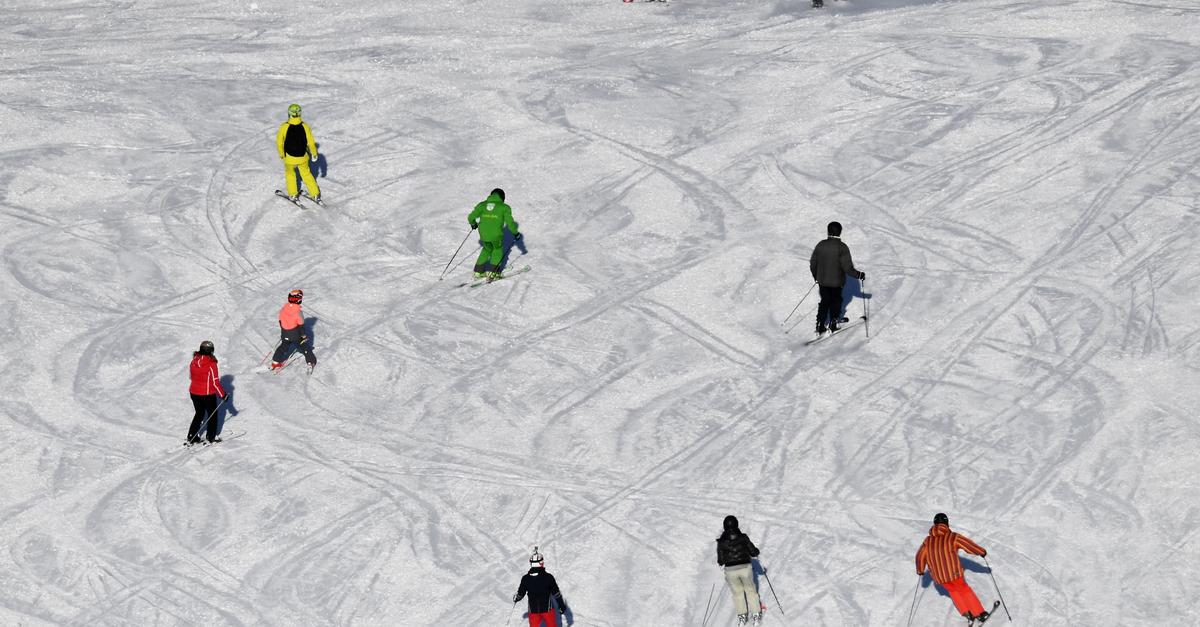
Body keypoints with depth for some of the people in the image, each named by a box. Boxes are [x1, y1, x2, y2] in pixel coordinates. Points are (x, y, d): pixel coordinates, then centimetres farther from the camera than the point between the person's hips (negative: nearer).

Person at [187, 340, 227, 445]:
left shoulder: (194, 362, -4)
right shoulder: (211, 364, -21)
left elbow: (191, 376, 9)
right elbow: (215, 382, -18)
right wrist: (222, 394, -7)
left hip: (194, 392, 5)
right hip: (208, 394, -5)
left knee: (199, 414, 20)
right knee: (212, 414, 15)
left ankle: (192, 437, 15)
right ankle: (211, 437, 20)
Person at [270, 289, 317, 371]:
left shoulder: (283, 309, -7)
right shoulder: (298, 312, -22)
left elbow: (280, 321, 5)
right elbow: (301, 326, -16)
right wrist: (304, 336, -3)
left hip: (285, 334, 4)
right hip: (296, 335, -4)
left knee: (284, 346, 22)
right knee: (304, 346, 14)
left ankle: (275, 362, 21)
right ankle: (311, 362, 16)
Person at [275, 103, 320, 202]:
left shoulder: (284, 127, -20)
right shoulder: (305, 126, -17)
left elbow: (279, 142, -10)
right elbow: (311, 142, -9)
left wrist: (281, 154, 9)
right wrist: (314, 153, 9)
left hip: (289, 157, -1)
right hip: (303, 157, 1)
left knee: (290, 173, 26)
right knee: (306, 174, 22)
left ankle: (293, 195, 31)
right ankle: (315, 194, 25)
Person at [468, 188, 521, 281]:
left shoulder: (482, 205, 10)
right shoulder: (504, 207, 3)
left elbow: (471, 217, 9)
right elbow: (510, 222, -1)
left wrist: (473, 223, 31)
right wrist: (515, 233, 13)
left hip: (483, 233, 3)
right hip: (496, 234, -3)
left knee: (487, 249, 28)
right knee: (498, 250, 21)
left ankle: (478, 271, 25)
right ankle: (492, 272, 8)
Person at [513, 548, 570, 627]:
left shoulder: (525, 579, -8)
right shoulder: (548, 577, -14)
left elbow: (520, 594, 4)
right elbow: (557, 594, -7)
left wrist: (515, 599, 27)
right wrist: (563, 606, 5)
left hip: (533, 611, 1)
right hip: (547, 609, -1)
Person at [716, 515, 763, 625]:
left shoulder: (721, 542, -9)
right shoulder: (743, 538, -11)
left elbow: (721, 561, -6)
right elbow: (753, 552, -5)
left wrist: (720, 560, 17)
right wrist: (756, 551, 17)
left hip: (730, 570, 0)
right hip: (745, 567, 0)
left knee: (737, 592, 21)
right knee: (751, 590, 19)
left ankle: (742, 616, 23)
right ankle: (757, 615, 21)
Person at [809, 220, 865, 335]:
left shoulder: (821, 245, -5)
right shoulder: (842, 247, -17)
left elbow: (813, 263, 2)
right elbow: (848, 267, -20)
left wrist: (815, 275, 20)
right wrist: (859, 275, -6)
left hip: (822, 280, 3)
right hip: (836, 282, -3)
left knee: (825, 301, 18)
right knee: (835, 302, 18)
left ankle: (820, 326, 15)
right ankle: (833, 325, 24)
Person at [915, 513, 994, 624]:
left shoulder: (928, 541, 2)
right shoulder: (953, 537, -8)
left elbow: (920, 557, 10)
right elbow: (969, 545, 1)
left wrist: (920, 570, 28)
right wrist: (982, 552, 17)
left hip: (938, 576, 3)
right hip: (954, 573, -3)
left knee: (953, 590, 28)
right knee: (964, 590, 19)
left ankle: (966, 613, 21)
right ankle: (979, 614, 21)